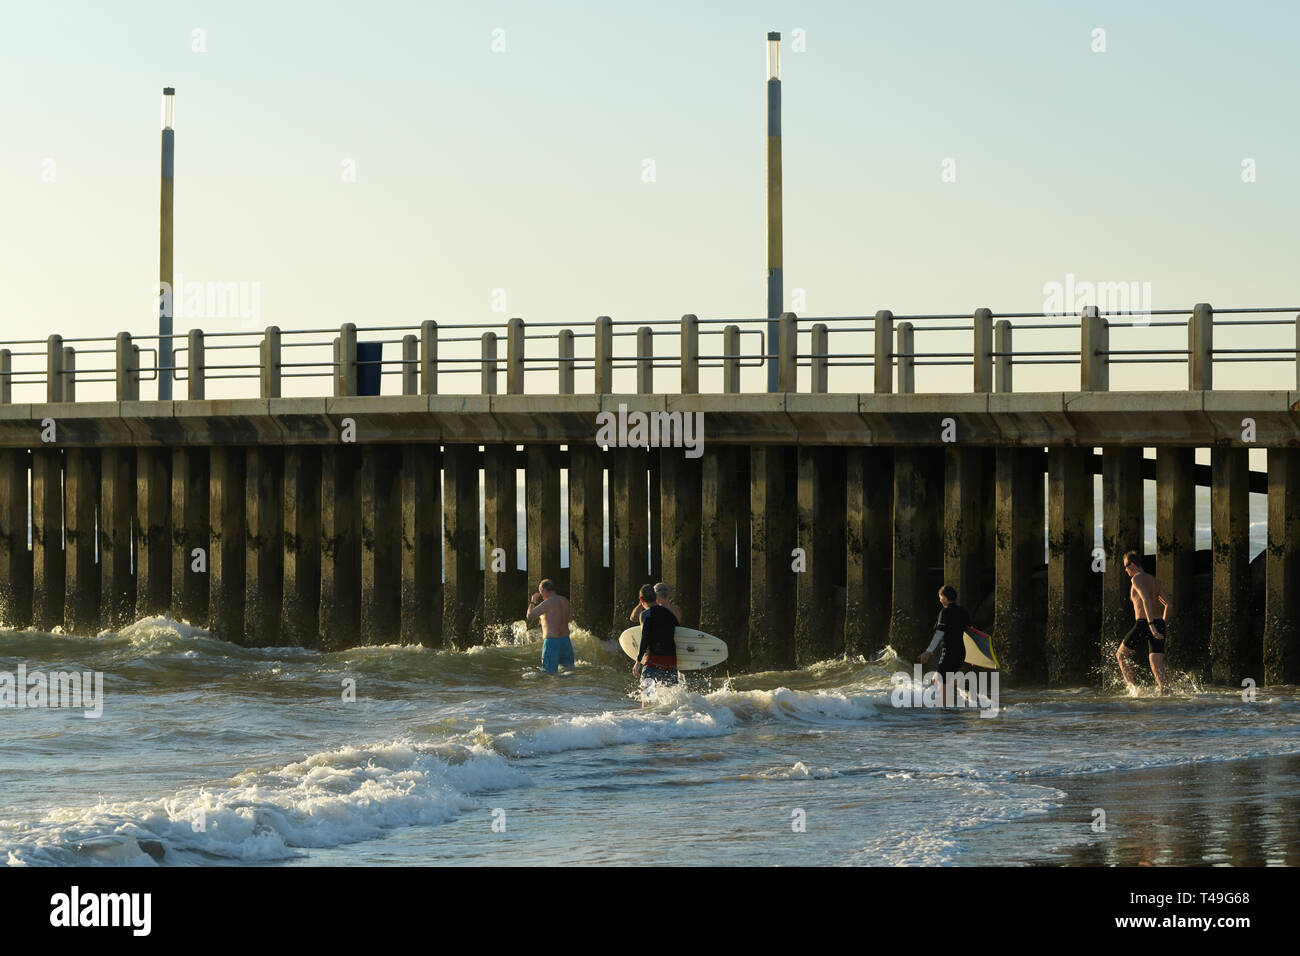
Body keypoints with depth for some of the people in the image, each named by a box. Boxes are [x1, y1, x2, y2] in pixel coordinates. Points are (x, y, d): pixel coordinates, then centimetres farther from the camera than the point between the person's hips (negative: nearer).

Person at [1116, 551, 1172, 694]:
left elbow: (1146, 599, -22)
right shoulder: (1154, 581, 21)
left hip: (1143, 624, -7)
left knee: (1121, 655, 12)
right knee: (1158, 669, 3)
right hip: (1159, 624, 7)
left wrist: (1151, 624, -29)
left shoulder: (1137, 578, -5)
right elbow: (1169, 605, 21)